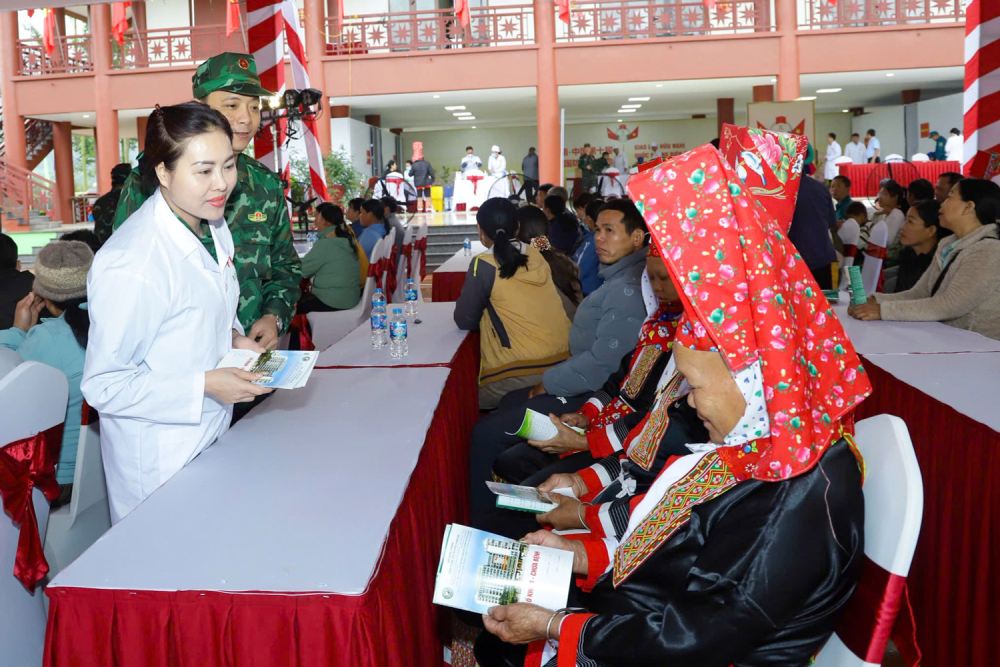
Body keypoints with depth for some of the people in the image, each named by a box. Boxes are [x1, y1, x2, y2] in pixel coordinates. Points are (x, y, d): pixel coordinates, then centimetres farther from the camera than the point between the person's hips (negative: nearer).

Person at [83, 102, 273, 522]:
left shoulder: (214, 226, -2)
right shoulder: (130, 266, -29)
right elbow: (102, 385, -22)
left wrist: (234, 337, -3)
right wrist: (205, 386, -26)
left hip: (213, 432, 8)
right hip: (159, 458, -7)